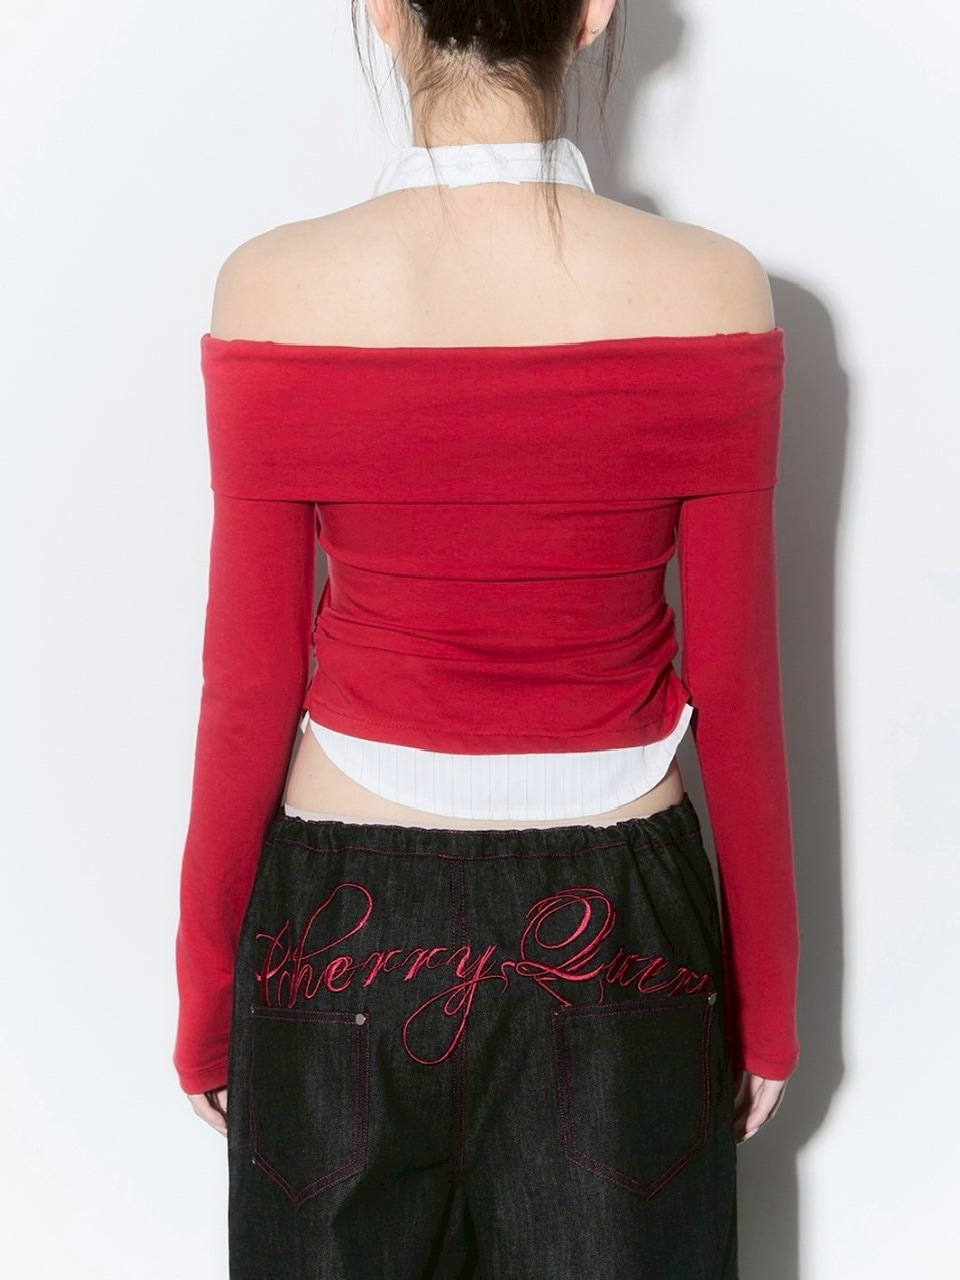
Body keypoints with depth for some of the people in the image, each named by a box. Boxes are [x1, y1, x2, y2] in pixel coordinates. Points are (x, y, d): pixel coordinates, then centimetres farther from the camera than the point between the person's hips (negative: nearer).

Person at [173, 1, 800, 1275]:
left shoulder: (278, 290, -14)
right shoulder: (709, 292, -13)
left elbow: (247, 692, -9)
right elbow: (736, 694, -7)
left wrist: (206, 994, 5)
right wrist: (767, 1000, 6)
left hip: (347, 924, 0)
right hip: (616, 929, 1)